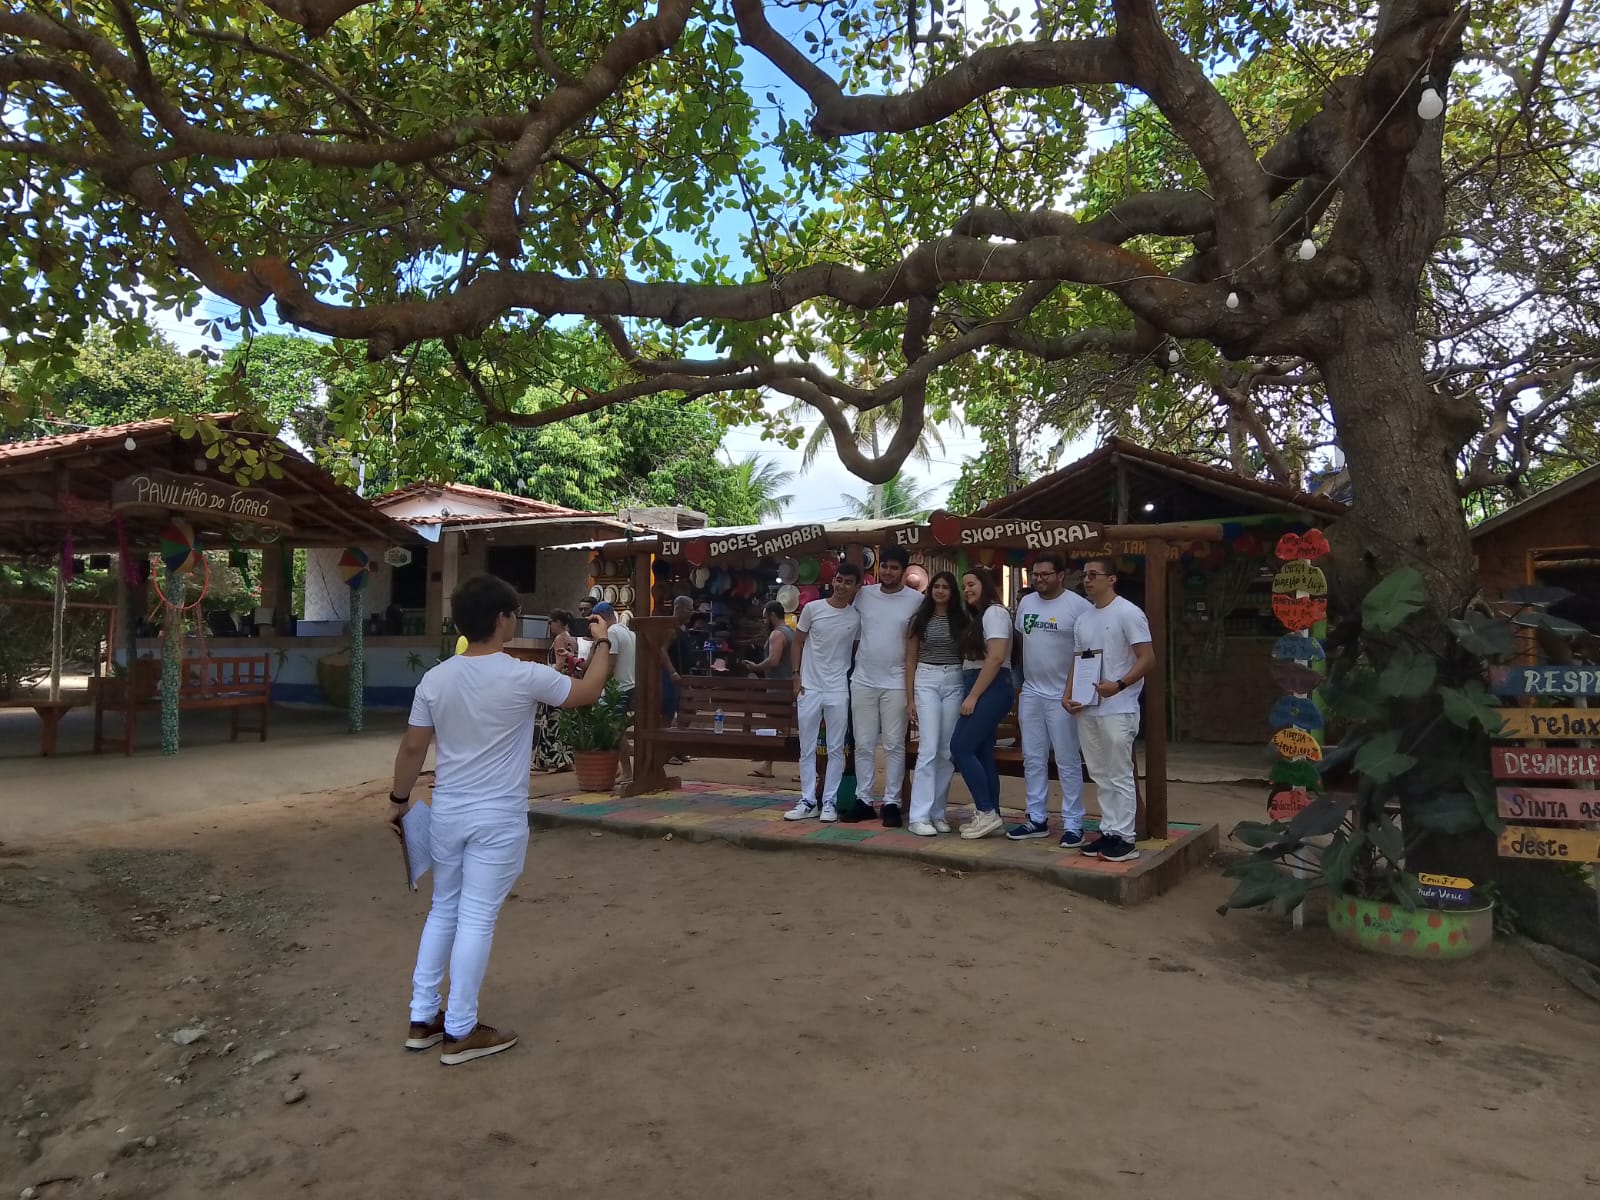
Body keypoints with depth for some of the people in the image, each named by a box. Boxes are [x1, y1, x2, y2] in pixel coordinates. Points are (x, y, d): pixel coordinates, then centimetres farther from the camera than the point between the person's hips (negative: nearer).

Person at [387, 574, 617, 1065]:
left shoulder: (435, 679, -2)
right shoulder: (523, 677, -16)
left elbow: (412, 748, 4)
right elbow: (588, 692, -2)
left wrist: (399, 799, 18)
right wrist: (603, 642, 13)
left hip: (447, 813, 5)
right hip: (498, 818, -5)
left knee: (443, 910, 18)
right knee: (476, 919, 2)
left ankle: (423, 1018, 27)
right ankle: (460, 1032, 12)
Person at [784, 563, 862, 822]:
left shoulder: (857, 618, -1)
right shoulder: (812, 609, -2)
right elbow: (798, 642, 6)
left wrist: (855, 680, 2)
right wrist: (796, 676, 1)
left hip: (838, 690, 0)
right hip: (809, 688, 0)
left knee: (836, 749, 3)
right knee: (807, 749, 5)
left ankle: (829, 802, 11)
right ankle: (808, 801, 13)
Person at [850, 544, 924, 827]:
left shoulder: (917, 601, -4)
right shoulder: (862, 595, 2)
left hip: (896, 683, -2)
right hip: (863, 681, 2)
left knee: (894, 745, 2)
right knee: (864, 744, 8)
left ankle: (891, 801, 10)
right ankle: (863, 798, 17)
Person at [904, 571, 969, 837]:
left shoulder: (962, 620, 7)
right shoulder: (920, 620, 5)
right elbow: (910, 661, 5)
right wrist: (910, 698, -1)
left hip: (954, 684, 2)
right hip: (926, 682, -2)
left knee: (947, 751, 4)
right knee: (929, 748, -11)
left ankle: (937, 812, 13)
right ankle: (919, 816, -10)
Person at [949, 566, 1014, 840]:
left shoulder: (994, 612, -8)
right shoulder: (979, 616, 20)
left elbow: (995, 658, -19)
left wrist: (973, 696, -19)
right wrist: (971, 694, 5)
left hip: (991, 689, -10)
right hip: (980, 690, 10)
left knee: (960, 747, -12)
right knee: (981, 752, 8)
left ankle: (987, 813, -8)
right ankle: (990, 815, 11)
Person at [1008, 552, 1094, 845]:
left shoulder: (1079, 606, -13)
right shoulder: (1026, 603, 6)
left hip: (1063, 696, -6)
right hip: (1030, 692, 6)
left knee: (1067, 762, 1)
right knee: (1033, 759, 12)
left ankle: (1073, 824, 10)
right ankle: (1037, 819, 22)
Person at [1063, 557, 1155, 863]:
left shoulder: (1127, 613, -8)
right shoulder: (1083, 619, 16)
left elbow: (1147, 659, -13)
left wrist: (1119, 685, -25)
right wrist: (1068, 695, 6)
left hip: (1117, 710, -8)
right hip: (1087, 710, 8)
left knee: (1119, 776, -3)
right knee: (1100, 776, 12)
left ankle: (1125, 838, 5)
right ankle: (1109, 832, 20)